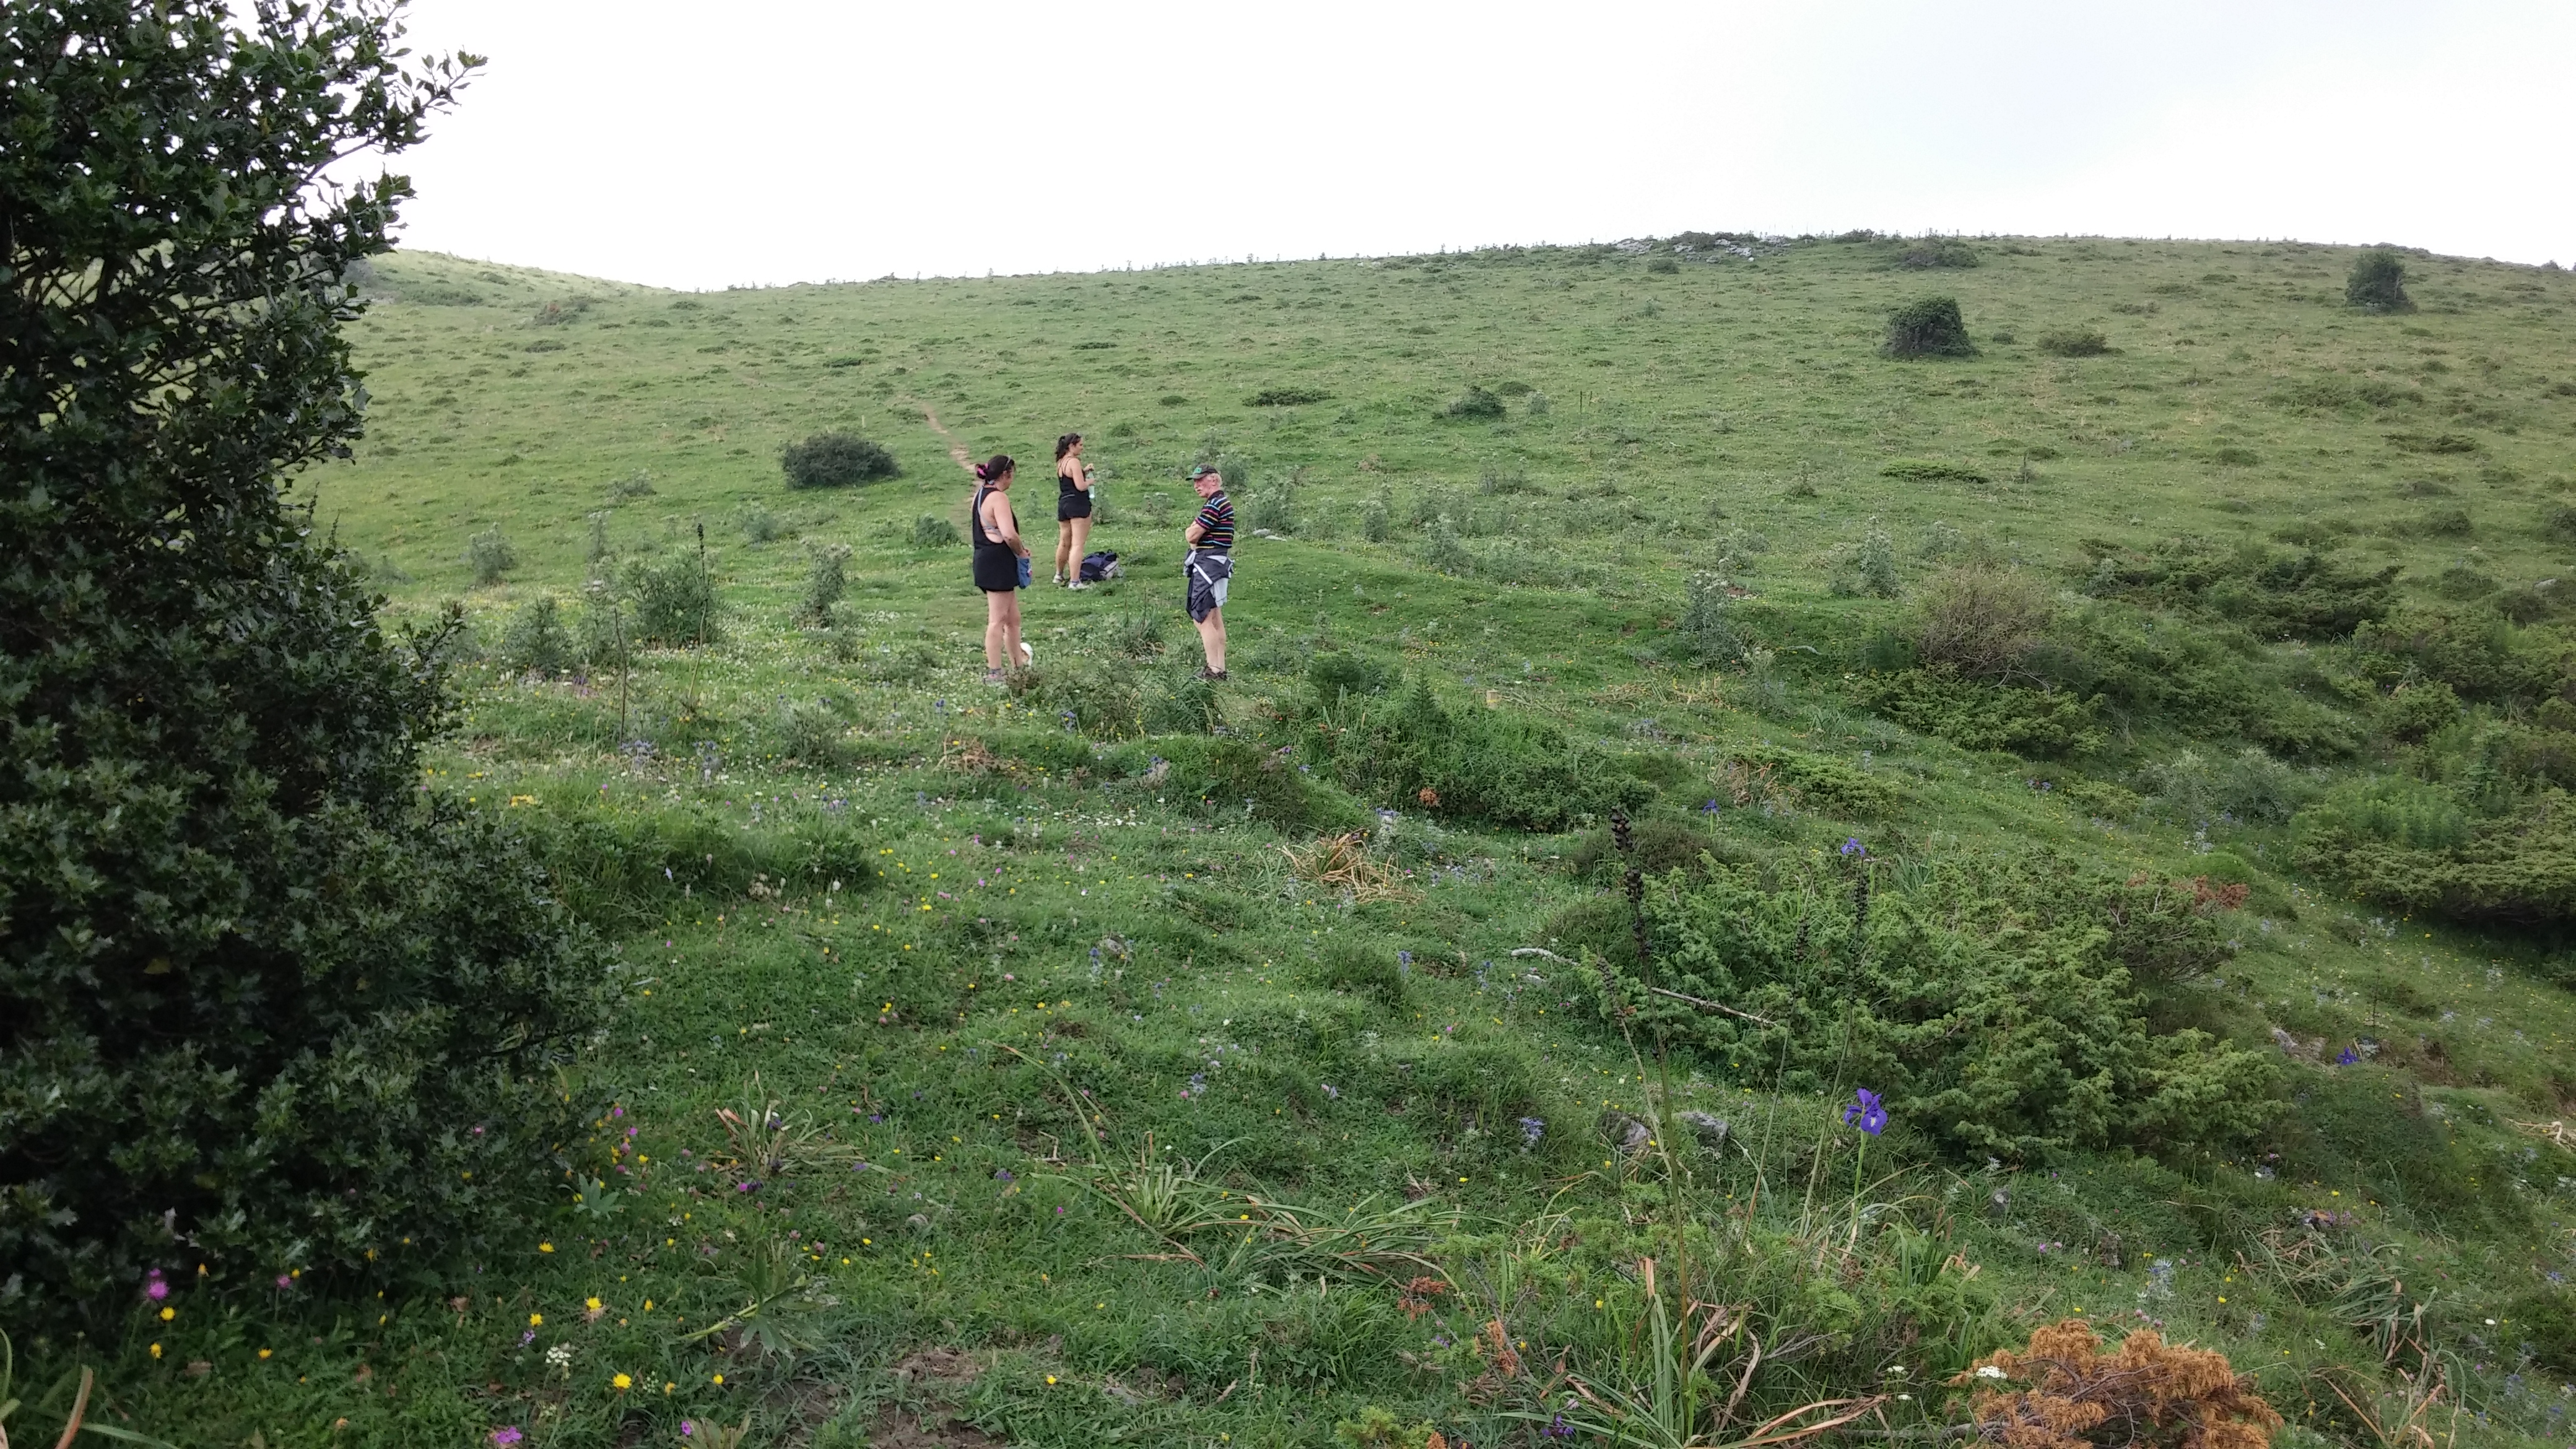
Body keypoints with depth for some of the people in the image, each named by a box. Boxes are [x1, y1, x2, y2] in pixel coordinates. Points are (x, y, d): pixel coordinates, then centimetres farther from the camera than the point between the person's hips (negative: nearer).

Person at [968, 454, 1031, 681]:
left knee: (1013, 619, 17)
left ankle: (1019, 665, 25)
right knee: (998, 620, -4)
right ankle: (994, 673, 1)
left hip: (986, 560, 10)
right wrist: (1021, 551, -7)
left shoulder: (981, 495, 15)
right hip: (998, 563, -10)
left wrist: (1018, 548, 13)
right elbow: (1009, 534, -26)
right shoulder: (999, 497, -16)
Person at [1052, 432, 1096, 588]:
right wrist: (1090, 481, 0)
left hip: (1063, 503, 9)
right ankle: (1074, 581, -13)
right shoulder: (1074, 462, -13)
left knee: (1064, 543, 22)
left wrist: (1084, 471, 17)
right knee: (1077, 545, -8)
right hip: (1078, 504, -9)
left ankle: (1059, 575, 36)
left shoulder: (1060, 462, 13)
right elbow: (1081, 486, -19)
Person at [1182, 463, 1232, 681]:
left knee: (1202, 618, -9)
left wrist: (1189, 531, 5)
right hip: (1216, 564, 11)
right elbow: (1193, 535, 19)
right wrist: (1194, 532, -1)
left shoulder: (1215, 505, -16)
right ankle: (1220, 668, 16)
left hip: (1208, 564, -11)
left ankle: (1214, 670, -9)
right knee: (1215, 619, 13)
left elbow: (1191, 536, -15)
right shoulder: (1220, 503, 19)